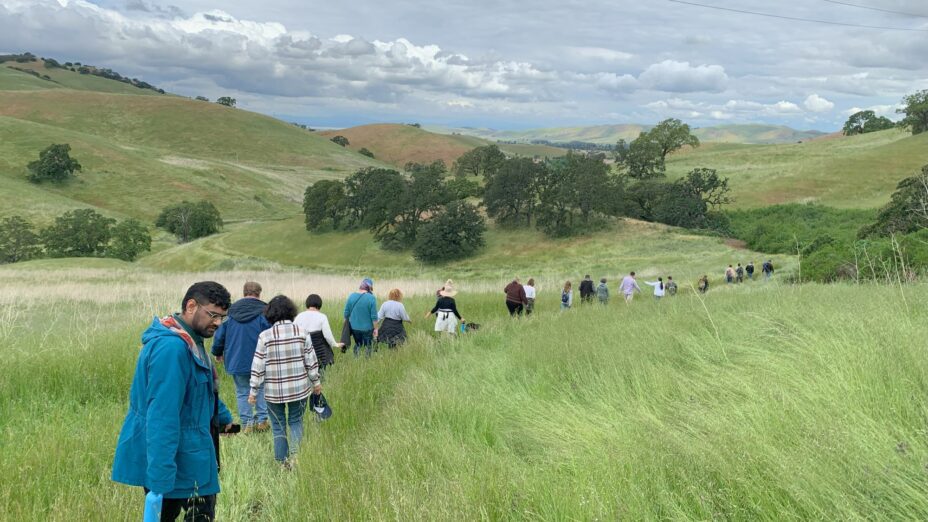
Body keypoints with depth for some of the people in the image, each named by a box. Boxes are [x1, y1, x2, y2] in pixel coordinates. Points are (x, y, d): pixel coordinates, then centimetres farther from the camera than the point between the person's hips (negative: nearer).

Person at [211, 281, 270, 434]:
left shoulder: (231, 311, 4)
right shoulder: (264, 311, -8)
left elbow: (220, 334, 10)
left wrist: (218, 353, 25)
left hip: (236, 361, 2)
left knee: (242, 392, 10)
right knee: (261, 389, 14)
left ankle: (246, 424, 10)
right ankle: (262, 420, 12)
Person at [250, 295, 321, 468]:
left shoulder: (265, 336, -8)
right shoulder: (302, 333, -5)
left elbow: (258, 366, -6)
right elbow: (311, 361, 0)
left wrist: (254, 390, 2)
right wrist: (316, 382, 13)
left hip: (274, 390, -1)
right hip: (299, 388, 1)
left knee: (278, 426, 11)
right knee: (296, 422, 15)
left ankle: (283, 462, 14)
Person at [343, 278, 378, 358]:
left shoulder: (351, 296, -2)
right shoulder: (371, 298, -14)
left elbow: (346, 313, 3)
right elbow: (374, 316, -13)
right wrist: (375, 328, -3)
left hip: (354, 327, 4)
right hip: (367, 328, -4)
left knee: (357, 345, 21)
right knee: (368, 347, 10)